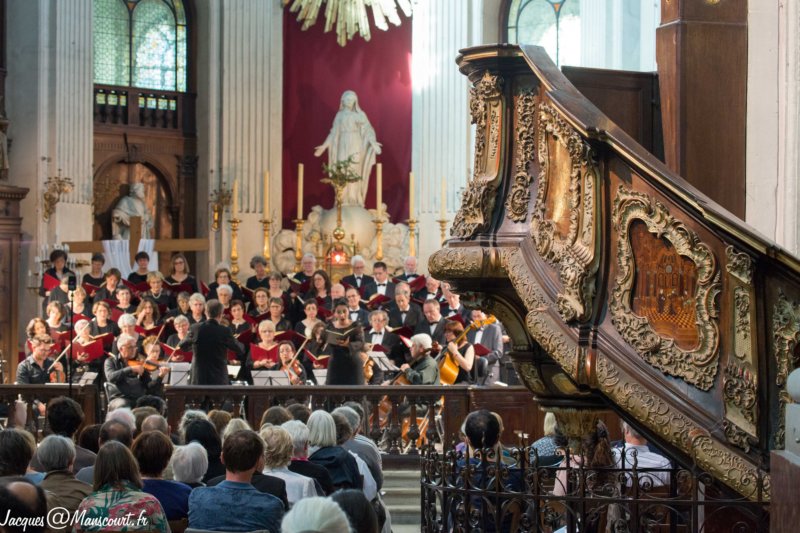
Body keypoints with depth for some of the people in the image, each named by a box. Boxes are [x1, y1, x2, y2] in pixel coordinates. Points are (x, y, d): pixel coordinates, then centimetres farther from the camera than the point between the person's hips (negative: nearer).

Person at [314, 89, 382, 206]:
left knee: (354, 172, -8)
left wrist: (373, 142, -22)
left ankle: (355, 201, -5)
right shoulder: (339, 115, 11)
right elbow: (334, 133, 14)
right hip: (343, 147, 3)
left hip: (355, 147, -3)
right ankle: (343, 201, 1)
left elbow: (368, 130, -5)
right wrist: (324, 146, 9)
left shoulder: (360, 115, 1)